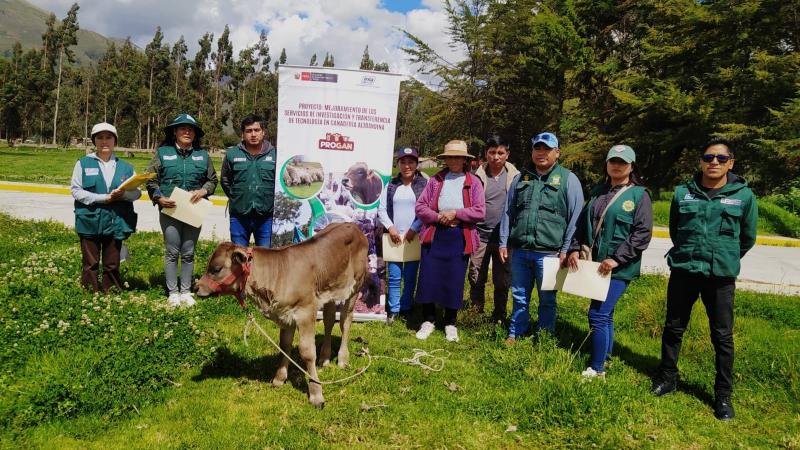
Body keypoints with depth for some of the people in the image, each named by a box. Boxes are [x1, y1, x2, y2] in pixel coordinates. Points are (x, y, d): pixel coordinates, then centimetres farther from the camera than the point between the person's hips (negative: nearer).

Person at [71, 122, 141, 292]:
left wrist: (123, 194, -18)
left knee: (112, 265, 8)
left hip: (115, 221, 2)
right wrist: (103, 198, -15)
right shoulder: (83, 163, 3)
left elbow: (137, 192, 5)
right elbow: (76, 191, -4)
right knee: (90, 263, 4)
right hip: (90, 221, -2)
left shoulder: (125, 167, 9)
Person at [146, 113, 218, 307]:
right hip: (170, 211, -2)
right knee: (172, 252, 2)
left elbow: (212, 180, 14)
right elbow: (151, 180, 4)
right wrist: (159, 198, -10)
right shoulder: (162, 152, 3)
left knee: (188, 253, 9)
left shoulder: (202, 155, 8)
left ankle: (186, 291, 19)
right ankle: (173, 292, 12)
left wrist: (203, 191, -6)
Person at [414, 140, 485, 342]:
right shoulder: (435, 180, 8)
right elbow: (420, 206, 3)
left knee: (455, 281, 5)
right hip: (434, 236, 1)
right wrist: (437, 217, -12)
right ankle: (428, 320, 18)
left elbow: (480, 211, -4)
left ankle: (450, 323, 21)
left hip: (460, 238, -1)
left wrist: (456, 214, -13)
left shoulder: (473, 182, 4)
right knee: (428, 278, 1)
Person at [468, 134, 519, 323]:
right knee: (476, 278, 8)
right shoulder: (478, 176, -1)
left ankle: (499, 316, 25)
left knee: (502, 281, 10)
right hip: (480, 235, 0)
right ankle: (476, 312, 25)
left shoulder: (515, 177, -1)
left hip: (504, 237, 0)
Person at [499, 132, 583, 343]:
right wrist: (503, 242, 9)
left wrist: (566, 249, -8)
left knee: (547, 299, 10)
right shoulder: (520, 178, 12)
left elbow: (575, 218, -3)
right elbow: (508, 212, 15)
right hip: (519, 251, 4)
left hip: (549, 253, -3)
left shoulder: (568, 179, -1)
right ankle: (515, 334, 28)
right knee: (519, 297, 14)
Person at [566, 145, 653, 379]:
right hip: (595, 264, 6)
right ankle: (604, 358, 28)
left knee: (598, 315, -10)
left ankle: (596, 369, 0)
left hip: (618, 268, -6)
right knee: (605, 315, 15)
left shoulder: (639, 195, -4)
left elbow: (642, 234, -11)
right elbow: (582, 223, 16)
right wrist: (575, 249, 2)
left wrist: (616, 259, -17)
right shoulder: (598, 192, 13)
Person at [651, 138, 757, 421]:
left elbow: (748, 238, 10)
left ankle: (723, 395, 20)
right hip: (683, 271, 2)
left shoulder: (744, 195, -2)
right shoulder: (683, 193, 1)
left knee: (723, 336, 6)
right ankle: (667, 377, 31)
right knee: (673, 328, 13)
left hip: (721, 277, -1)